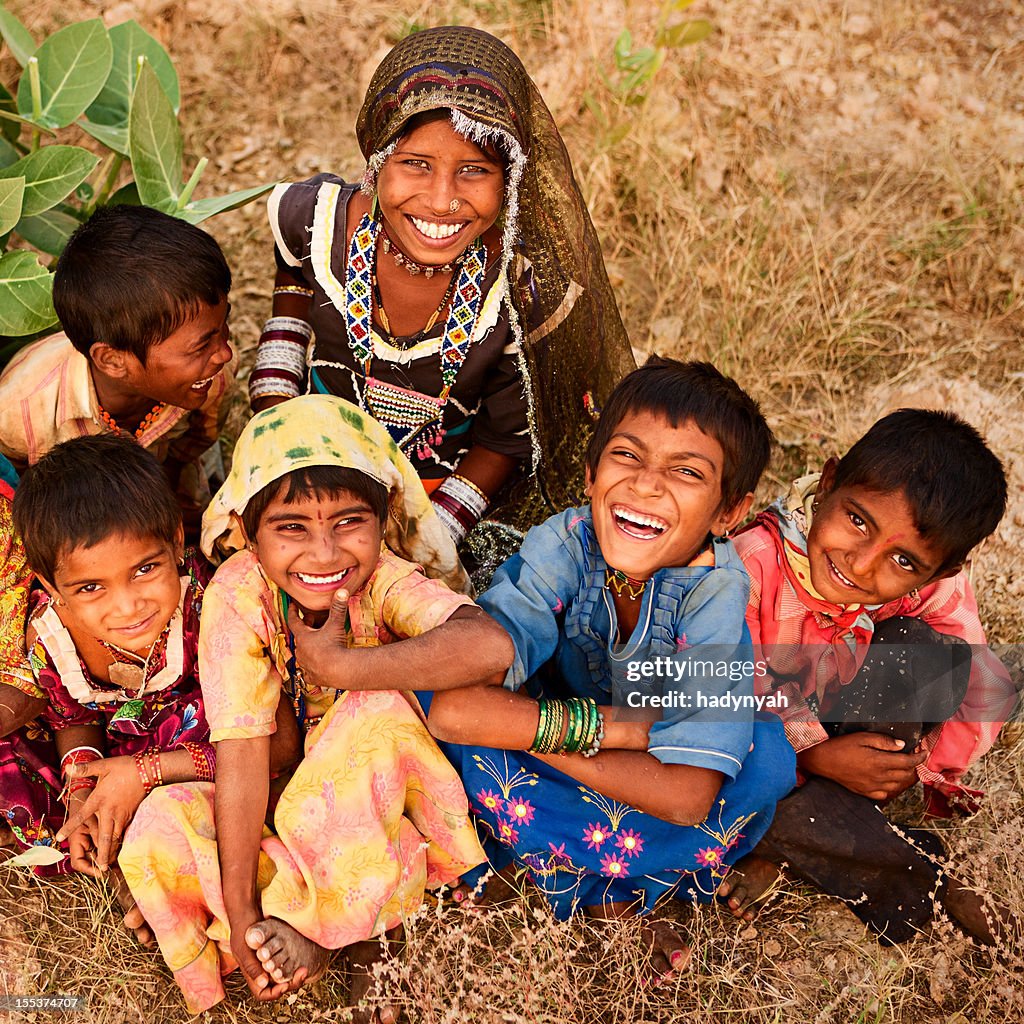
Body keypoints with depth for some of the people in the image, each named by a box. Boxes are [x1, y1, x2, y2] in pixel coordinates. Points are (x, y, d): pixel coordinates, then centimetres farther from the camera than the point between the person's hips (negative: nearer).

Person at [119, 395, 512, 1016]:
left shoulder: (383, 577, -24)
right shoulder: (239, 593, -20)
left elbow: (489, 646, -45)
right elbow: (243, 751, -23)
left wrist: (334, 664, -38)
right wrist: (240, 912, -26)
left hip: (384, 803, -2)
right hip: (291, 798, 2)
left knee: (378, 713, -32)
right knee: (159, 831, -22)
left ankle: (310, 915, -18)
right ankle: (357, 933, -16)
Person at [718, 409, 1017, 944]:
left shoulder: (933, 587, -20)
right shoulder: (753, 565, -33)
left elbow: (988, 693, -14)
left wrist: (917, 766, -21)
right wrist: (816, 754, -32)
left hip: (840, 732, 3)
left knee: (929, 647, -24)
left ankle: (779, 851, -19)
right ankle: (923, 881, -8)